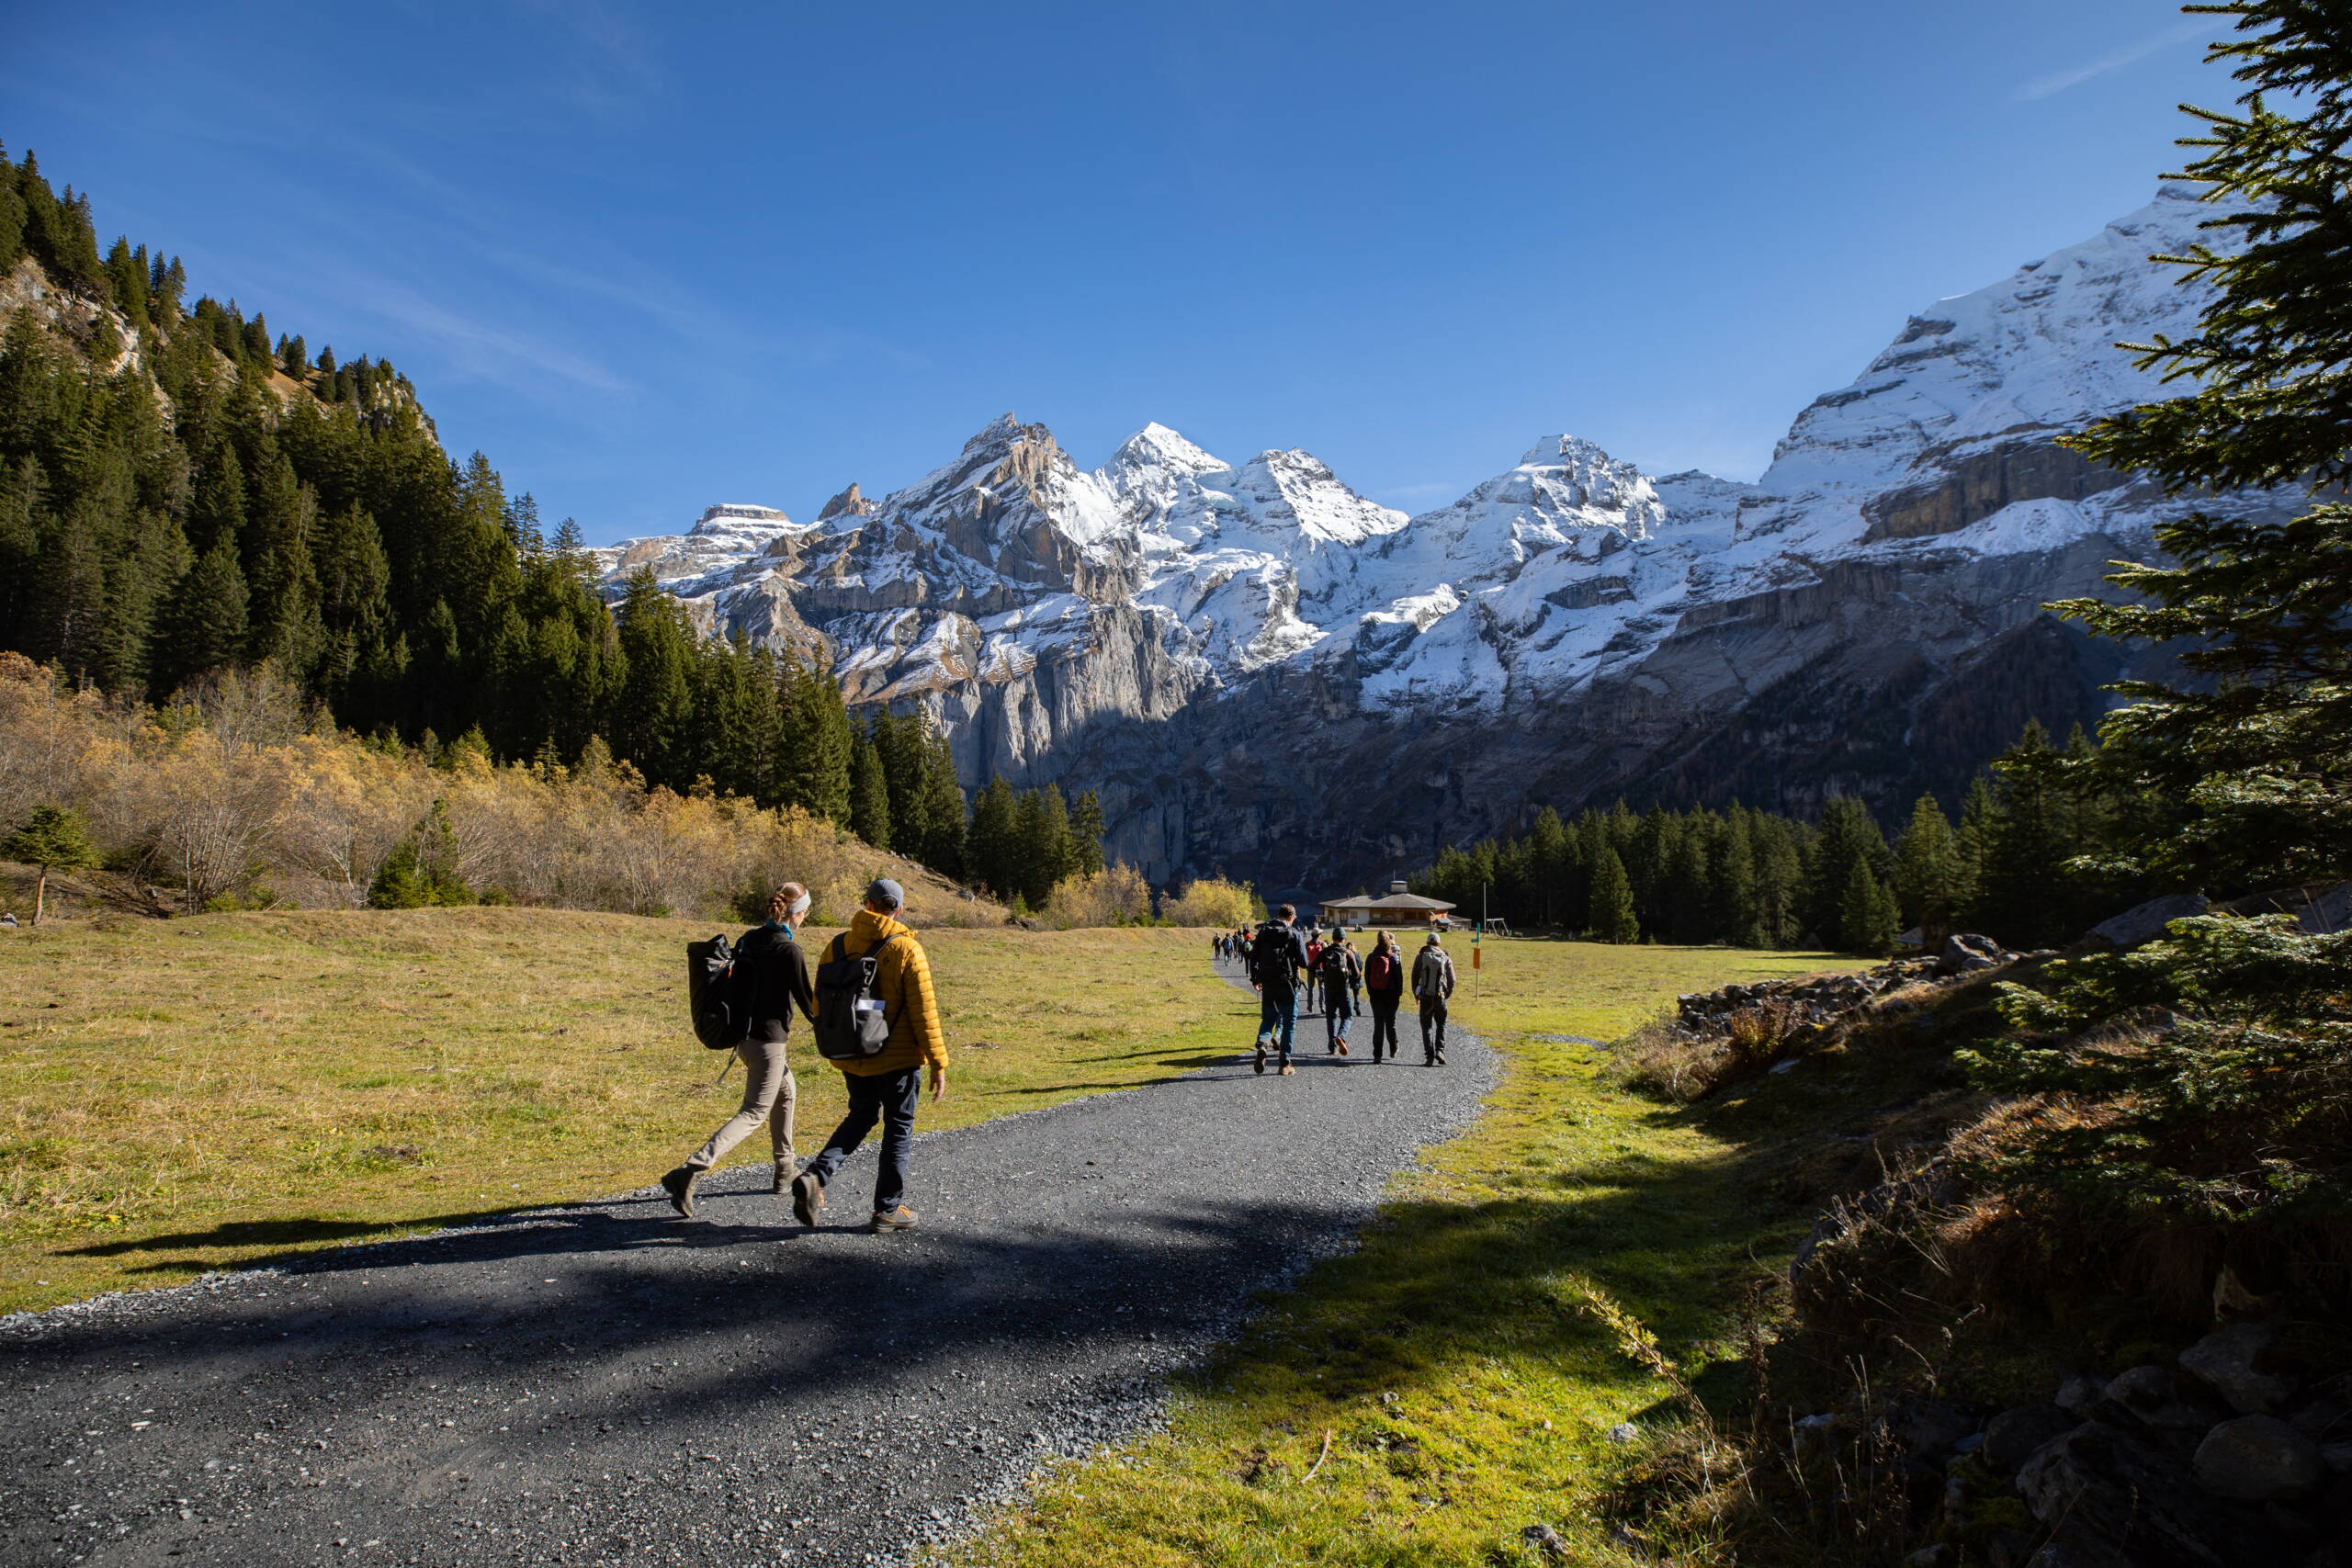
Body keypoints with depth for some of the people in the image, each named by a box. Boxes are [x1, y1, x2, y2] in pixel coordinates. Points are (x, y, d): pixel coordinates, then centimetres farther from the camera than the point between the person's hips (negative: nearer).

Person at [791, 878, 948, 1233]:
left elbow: (821, 1004, 6)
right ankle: (887, 1210, 17)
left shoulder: (838, 946, -1)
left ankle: (815, 1176, 4)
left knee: (860, 1117, 23)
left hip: (851, 1057, 4)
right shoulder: (908, 950, -13)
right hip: (898, 1058, -4)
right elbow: (924, 1012, -14)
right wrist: (938, 1064, -8)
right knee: (898, 1130, 10)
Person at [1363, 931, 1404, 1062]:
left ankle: (1377, 1054, -1)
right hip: (1391, 996, -1)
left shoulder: (1371, 957, 0)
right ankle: (1393, 1051, 20)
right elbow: (1399, 977, -5)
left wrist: (1370, 992, 11)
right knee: (1391, 1023, 12)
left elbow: (1367, 976, 3)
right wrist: (1399, 993, 3)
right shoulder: (1395, 958, -6)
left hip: (1375, 996, 1)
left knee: (1378, 1024, 4)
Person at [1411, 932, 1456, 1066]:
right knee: (1441, 1024, 16)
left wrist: (1416, 996, 16)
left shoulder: (1420, 956, 2)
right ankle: (1440, 1050, -1)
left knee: (1427, 1026, 7)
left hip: (1425, 998, 0)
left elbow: (1415, 977, 3)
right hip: (1440, 997, 0)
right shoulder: (1446, 958, 3)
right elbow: (1452, 980, 3)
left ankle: (1429, 1056, 0)